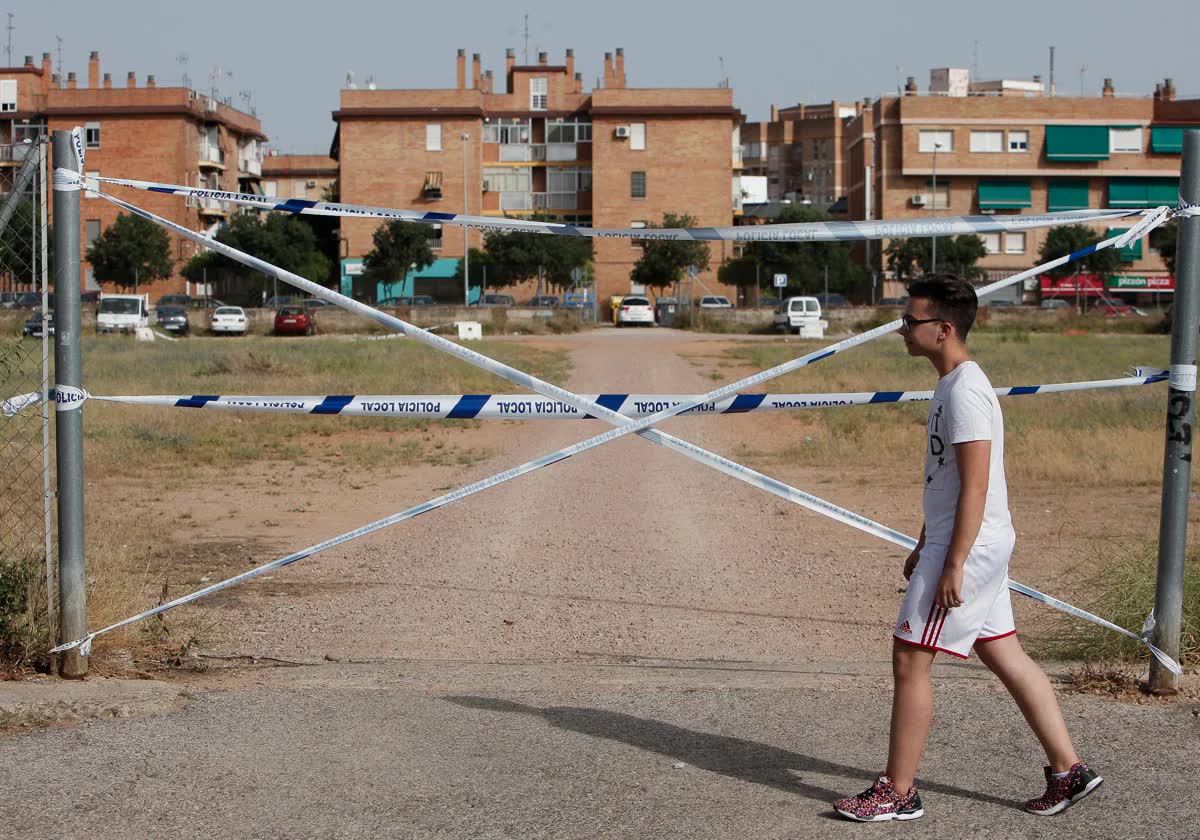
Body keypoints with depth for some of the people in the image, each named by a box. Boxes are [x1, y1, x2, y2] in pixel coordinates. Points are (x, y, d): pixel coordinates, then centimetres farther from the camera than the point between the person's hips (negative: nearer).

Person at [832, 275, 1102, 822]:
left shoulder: (965, 392, -19)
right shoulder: (952, 384, 14)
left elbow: (975, 486, -22)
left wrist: (953, 565, -22)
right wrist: (924, 548, 25)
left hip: (967, 549, -10)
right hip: (983, 549, 10)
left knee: (909, 659, -4)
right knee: (1005, 656, 14)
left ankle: (897, 792, 5)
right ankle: (1068, 771, 20)